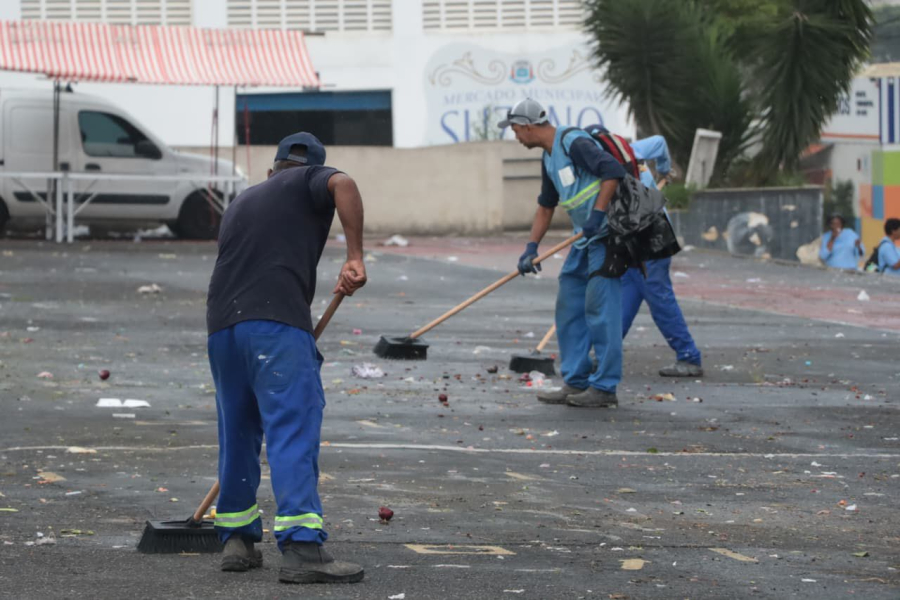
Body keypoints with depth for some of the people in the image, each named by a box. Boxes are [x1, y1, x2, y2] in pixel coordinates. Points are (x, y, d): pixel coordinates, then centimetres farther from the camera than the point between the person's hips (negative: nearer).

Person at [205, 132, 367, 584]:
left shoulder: (241, 203, 32)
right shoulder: (311, 181, 13)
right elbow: (342, 185, -11)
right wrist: (355, 257, -11)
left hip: (221, 324, 6)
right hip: (276, 324, -6)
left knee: (237, 433, 20)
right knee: (295, 431, -11)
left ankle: (236, 539, 27)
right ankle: (301, 547, -21)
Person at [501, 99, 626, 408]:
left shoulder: (574, 143, -14)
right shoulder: (549, 158, 16)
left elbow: (613, 171, -25)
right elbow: (545, 207, 25)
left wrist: (598, 214, -26)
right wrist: (530, 249, 18)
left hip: (607, 233, -10)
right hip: (586, 237, 10)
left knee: (600, 307, -10)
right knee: (569, 307, 10)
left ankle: (604, 387, -8)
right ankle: (576, 382, 14)